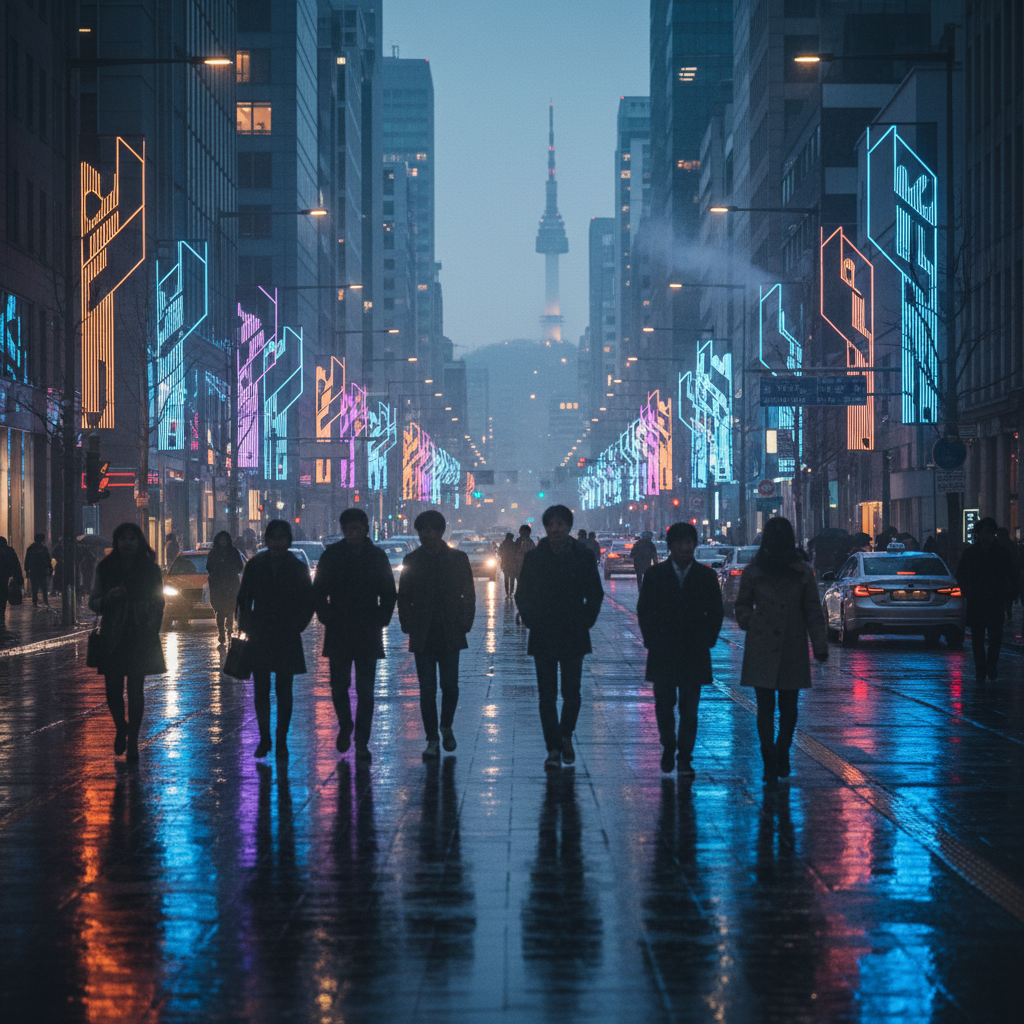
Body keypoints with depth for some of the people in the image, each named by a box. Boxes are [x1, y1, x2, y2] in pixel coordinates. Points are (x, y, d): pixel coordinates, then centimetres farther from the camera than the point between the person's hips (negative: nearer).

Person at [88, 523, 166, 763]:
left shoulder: (150, 569, 3)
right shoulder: (105, 568, 3)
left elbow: (158, 603, 7)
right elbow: (93, 602, 7)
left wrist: (152, 633, 0)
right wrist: (108, 598, -15)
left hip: (140, 638, -1)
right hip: (112, 638, 1)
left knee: (135, 689, 0)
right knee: (113, 689, -1)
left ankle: (132, 743, 9)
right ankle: (121, 727, 29)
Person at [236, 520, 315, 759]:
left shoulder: (298, 568, 2)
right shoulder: (255, 565, 4)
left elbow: (308, 603, 7)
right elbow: (244, 598, 8)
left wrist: (296, 627, -2)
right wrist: (246, 625, -1)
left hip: (287, 638, -1)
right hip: (259, 637, 1)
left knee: (284, 690, 1)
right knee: (260, 689, 2)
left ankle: (281, 742, 7)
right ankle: (264, 738, 13)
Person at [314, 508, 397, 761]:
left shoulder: (377, 556, 6)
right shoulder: (332, 555, 3)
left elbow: (389, 594, 13)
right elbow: (318, 592, 8)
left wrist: (381, 619, 2)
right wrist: (327, 618, -2)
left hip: (368, 633, 0)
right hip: (338, 633, 0)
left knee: (365, 691, -2)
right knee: (339, 685, 2)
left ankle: (362, 743, 2)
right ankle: (345, 726, 28)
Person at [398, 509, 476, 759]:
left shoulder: (458, 559, 6)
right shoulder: (412, 560, 8)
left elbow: (468, 595, 8)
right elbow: (403, 597, 11)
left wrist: (465, 624, -2)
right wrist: (408, 624, -1)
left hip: (450, 635, 0)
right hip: (423, 635, 0)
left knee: (450, 685, -2)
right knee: (427, 689, -1)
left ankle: (446, 727, 24)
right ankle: (432, 740, 5)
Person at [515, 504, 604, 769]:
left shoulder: (583, 557, 1)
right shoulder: (533, 558, 3)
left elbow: (595, 594, 8)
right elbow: (523, 595, 10)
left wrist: (585, 621, 2)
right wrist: (531, 621, 1)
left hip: (573, 636, 0)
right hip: (542, 637, 0)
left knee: (571, 693, 3)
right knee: (547, 695, -1)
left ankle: (566, 735, 28)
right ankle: (554, 749, 4)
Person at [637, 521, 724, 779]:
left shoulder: (707, 576, 4)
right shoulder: (655, 575, 3)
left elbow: (715, 613, 8)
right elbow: (644, 611, 6)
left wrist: (707, 641, 0)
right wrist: (651, 640, 0)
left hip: (694, 653, 0)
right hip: (662, 653, 1)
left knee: (689, 707, -2)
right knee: (664, 705, 6)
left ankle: (684, 757, 4)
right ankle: (668, 747, 26)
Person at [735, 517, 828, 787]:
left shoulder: (803, 573, 2)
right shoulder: (753, 572, 2)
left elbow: (813, 611, 3)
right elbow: (742, 604, 15)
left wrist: (820, 645, -2)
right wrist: (748, 621, -3)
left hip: (793, 649, 1)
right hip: (761, 649, -1)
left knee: (788, 706, 8)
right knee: (765, 706, -6)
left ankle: (780, 756, 25)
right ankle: (771, 760, -7)